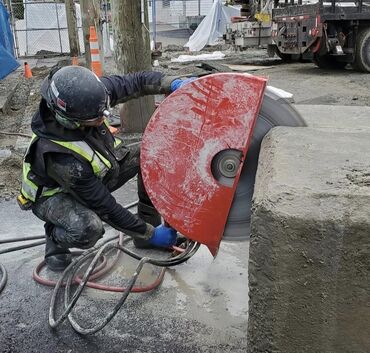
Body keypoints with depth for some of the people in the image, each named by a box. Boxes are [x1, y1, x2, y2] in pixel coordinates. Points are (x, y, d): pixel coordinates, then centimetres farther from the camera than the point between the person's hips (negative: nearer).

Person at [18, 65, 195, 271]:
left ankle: (150, 221, 3)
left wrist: (173, 84, -28)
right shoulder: (61, 158, -40)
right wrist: (150, 233, -22)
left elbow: (135, 82, -12)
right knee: (88, 229, -38)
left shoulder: (89, 95, -27)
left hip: (95, 176, 6)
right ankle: (55, 236, -2)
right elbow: (106, 208, -31)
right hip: (56, 194, -6)